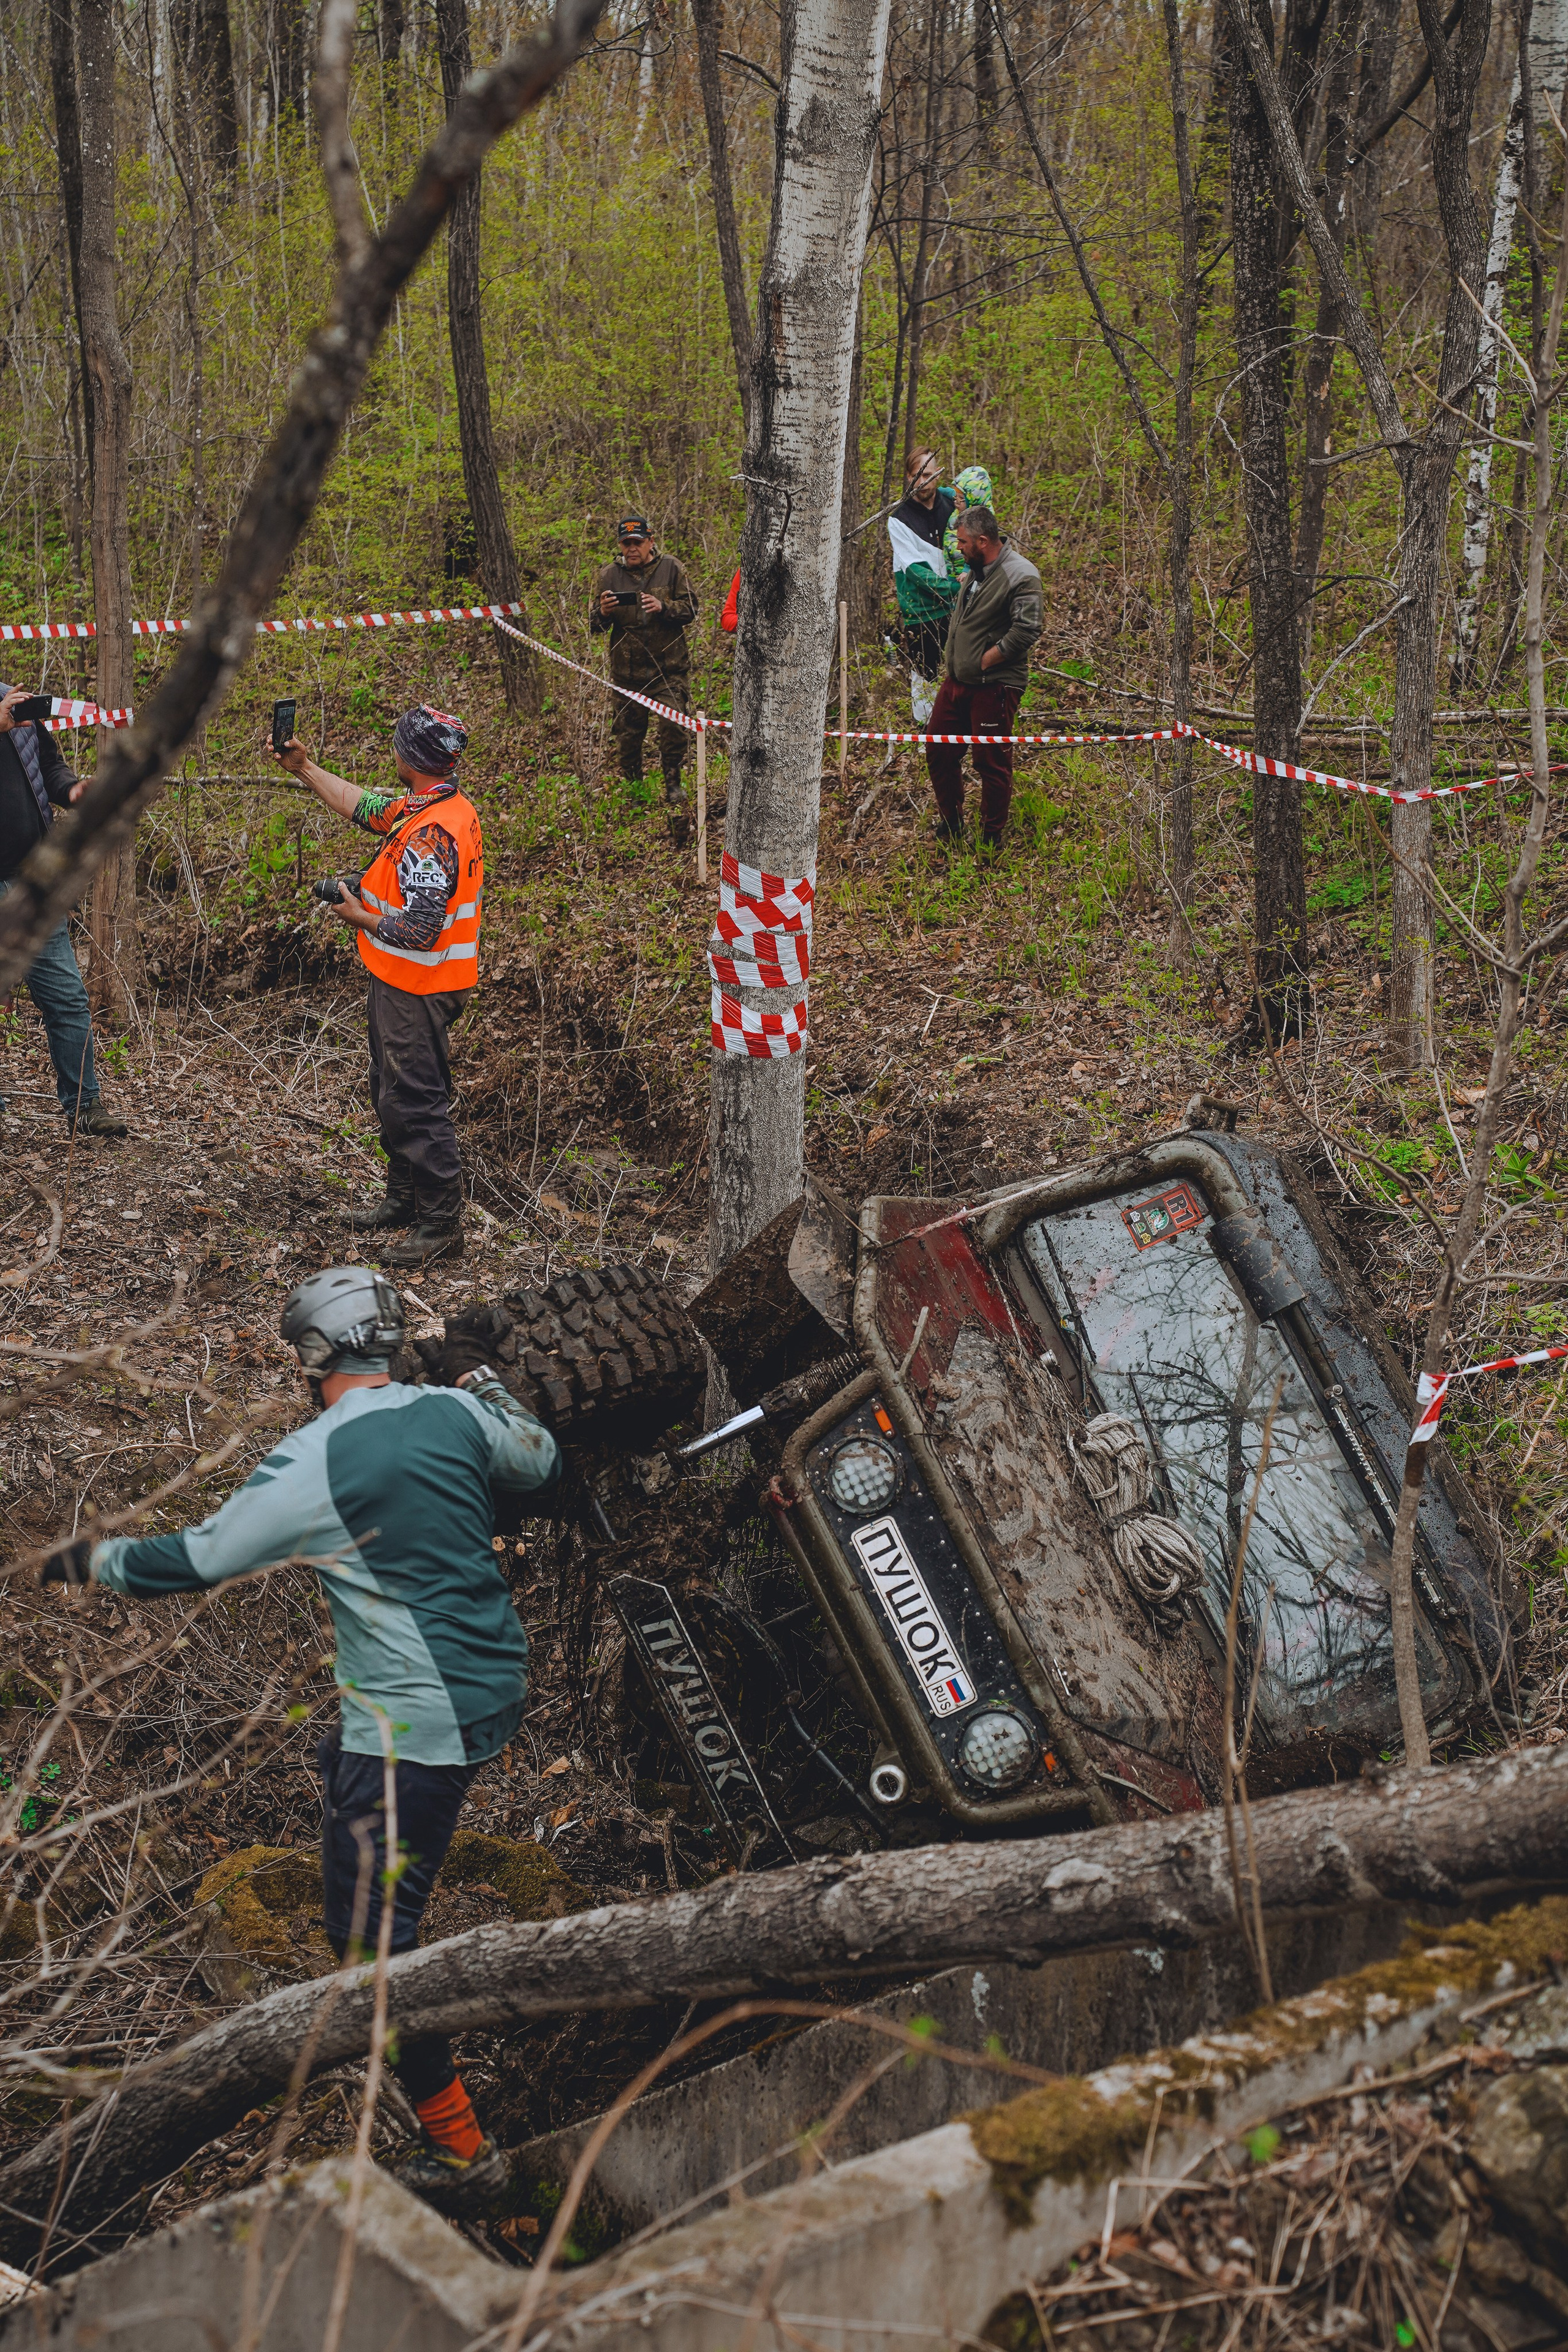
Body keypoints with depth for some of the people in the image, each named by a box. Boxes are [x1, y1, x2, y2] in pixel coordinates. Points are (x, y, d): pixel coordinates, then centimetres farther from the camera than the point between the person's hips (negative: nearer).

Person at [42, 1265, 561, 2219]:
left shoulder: (307, 1468, -16)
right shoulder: (459, 1412, 0)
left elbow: (191, 1561, -6)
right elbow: (549, 1468, 18)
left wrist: (90, 1560, 11)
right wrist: (482, 1380, 26)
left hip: (415, 1725, -8)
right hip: (498, 1685, 8)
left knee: (369, 1936, 1)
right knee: (344, 1761, 32)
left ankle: (462, 2154, 5)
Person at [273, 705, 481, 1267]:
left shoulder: (432, 834, -27)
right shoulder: (431, 806, 4)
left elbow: (419, 930, -30)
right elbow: (362, 806, 20)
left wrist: (359, 916, -14)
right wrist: (305, 768, 23)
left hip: (416, 991, -10)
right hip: (402, 984, 10)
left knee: (415, 1105, -2)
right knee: (391, 1095, 22)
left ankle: (442, 1226, 7)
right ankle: (405, 1200, 36)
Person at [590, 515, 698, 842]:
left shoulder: (671, 569, 0)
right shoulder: (609, 576, 5)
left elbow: (690, 611, -1)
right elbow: (594, 626, 6)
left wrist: (663, 607, -21)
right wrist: (603, 613, -19)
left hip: (668, 668, -2)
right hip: (627, 670, 2)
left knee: (674, 728, -9)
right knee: (628, 734, 7)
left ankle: (674, 788, 7)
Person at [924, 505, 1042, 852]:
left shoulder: (1020, 576, -16)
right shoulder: (975, 569, 11)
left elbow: (1025, 630, -25)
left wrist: (984, 661, -19)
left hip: (994, 686, -9)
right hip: (956, 681, 9)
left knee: (992, 764, 1)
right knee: (939, 752, 14)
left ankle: (991, 841, 13)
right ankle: (950, 827, 30)